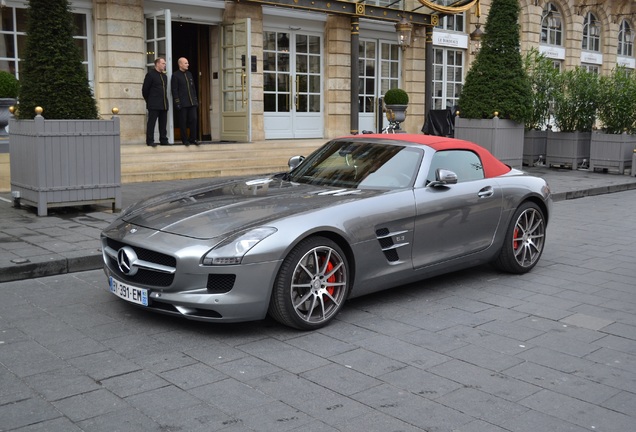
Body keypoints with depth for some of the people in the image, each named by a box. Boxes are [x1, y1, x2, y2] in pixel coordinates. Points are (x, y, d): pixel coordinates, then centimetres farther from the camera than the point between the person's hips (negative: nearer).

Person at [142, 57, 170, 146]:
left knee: (163, 123, 7)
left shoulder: (164, 76, 18)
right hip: (154, 105, -7)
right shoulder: (150, 75, -4)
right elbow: (145, 89, -3)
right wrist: (148, 101, 2)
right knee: (151, 122, -4)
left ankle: (163, 140, 13)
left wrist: (165, 101, 16)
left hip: (164, 104, 7)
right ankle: (150, 141, -2)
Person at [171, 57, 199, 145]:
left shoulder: (189, 74, 16)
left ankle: (193, 139, 7)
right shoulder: (175, 75, -2)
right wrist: (177, 103, -13)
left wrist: (196, 101, 13)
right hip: (182, 103, -5)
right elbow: (174, 90, -7)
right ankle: (185, 140, 6)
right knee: (183, 122, -1)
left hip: (191, 102, 5)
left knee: (193, 120, 0)